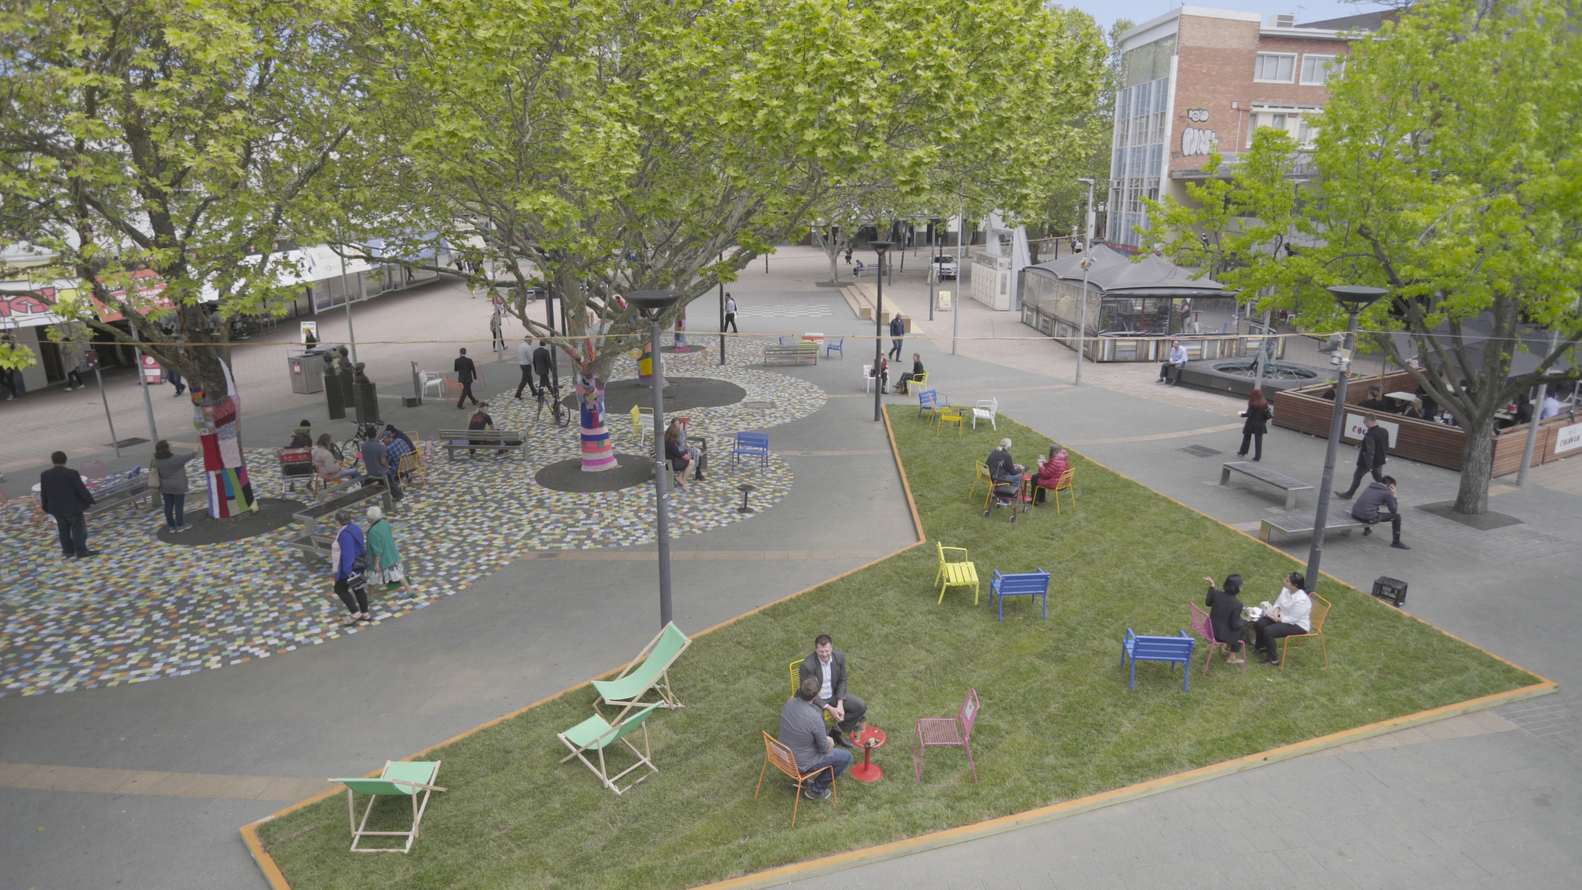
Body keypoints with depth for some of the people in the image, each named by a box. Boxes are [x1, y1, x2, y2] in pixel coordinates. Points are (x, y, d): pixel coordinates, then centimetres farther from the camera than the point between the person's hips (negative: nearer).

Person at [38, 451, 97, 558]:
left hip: (56, 509, 5)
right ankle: (81, 552, 2)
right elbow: (82, 489, -14)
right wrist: (91, 501, -3)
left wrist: (45, 507, 19)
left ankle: (69, 552, 22)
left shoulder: (44, 475, -1)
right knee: (78, 529, 1)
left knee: (64, 530, 15)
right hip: (72, 507, -5)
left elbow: (43, 493, 7)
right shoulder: (71, 473, -17)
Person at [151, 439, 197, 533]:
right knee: (179, 505, 5)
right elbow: (192, 454, -16)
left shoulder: (157, 460, -6)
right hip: (178, 487, -5)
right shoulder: (176, 458, -22)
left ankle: (171, 526, 19)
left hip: (165, 487, 5)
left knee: (168, 506, 11)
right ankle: (180, 526, 12)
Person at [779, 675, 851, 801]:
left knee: (824, 736, 27)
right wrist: (830, 742, 3)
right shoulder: (815, 718, -32)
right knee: (846, 757, 6)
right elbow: (825, 748, -18)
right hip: (800, 763, -7)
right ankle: (816, 790, 13)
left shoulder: (790, 703, -13)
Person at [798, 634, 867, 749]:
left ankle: (836, 731, 12)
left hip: (833, 694, 6)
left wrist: (840, 704, -10)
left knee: (861, 706, -5)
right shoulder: (807, 665, -29)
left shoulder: (839, 656, -13)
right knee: (817, 725, -31)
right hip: (815, 698, -6)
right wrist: (830, 709, -23)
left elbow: (842, 681, 1)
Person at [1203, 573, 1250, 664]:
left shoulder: (1216, 594, -11)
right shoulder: (1237, 604, -26)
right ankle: (1232, 657, 29)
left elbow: (1208, 603, 12)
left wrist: (1211, 585, 16)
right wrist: (1245, 621, 1)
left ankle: (1227, 648, 43)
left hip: (1210, 630, 6)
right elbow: (1234, 625, -19)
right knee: (1243, 629, 22)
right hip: (1222, 635, -6)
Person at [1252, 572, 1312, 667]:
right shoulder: (1286, 589, -8)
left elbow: (1292, 620, -25)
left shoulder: (1301, 600, -31)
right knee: (1259, 623, -5)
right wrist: (1275, 614, -14)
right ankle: (1262, 648, 20)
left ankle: (1273, 661, -9)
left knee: (1268, 631, -24)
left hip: (1297, 625, -9)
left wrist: (1276, 619, -22)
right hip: (1283, 616, 9)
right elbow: (1278, 603, 4)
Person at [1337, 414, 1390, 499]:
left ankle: (1349, 493, 27)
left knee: (1357, 476, 13)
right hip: (1379, 461, 7)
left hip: (1367, 461, -7)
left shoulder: (1370, 434, -27)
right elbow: (1386, 447, 12)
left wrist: (1368, 465, -28)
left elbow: (1370, 451, -30)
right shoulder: (1384, 431, -1)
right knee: (1379, 479, 15)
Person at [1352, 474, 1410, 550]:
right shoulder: (1387, 493, -2)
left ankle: (1366, 530, 53)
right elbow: (1394, 511, 7)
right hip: (1368, 517, -7)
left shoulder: (1370, 486, 17)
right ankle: (1396, 542, 15)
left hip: (1355, 514, 7)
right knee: (1396, 516, 9)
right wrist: (1394, 496, 13)